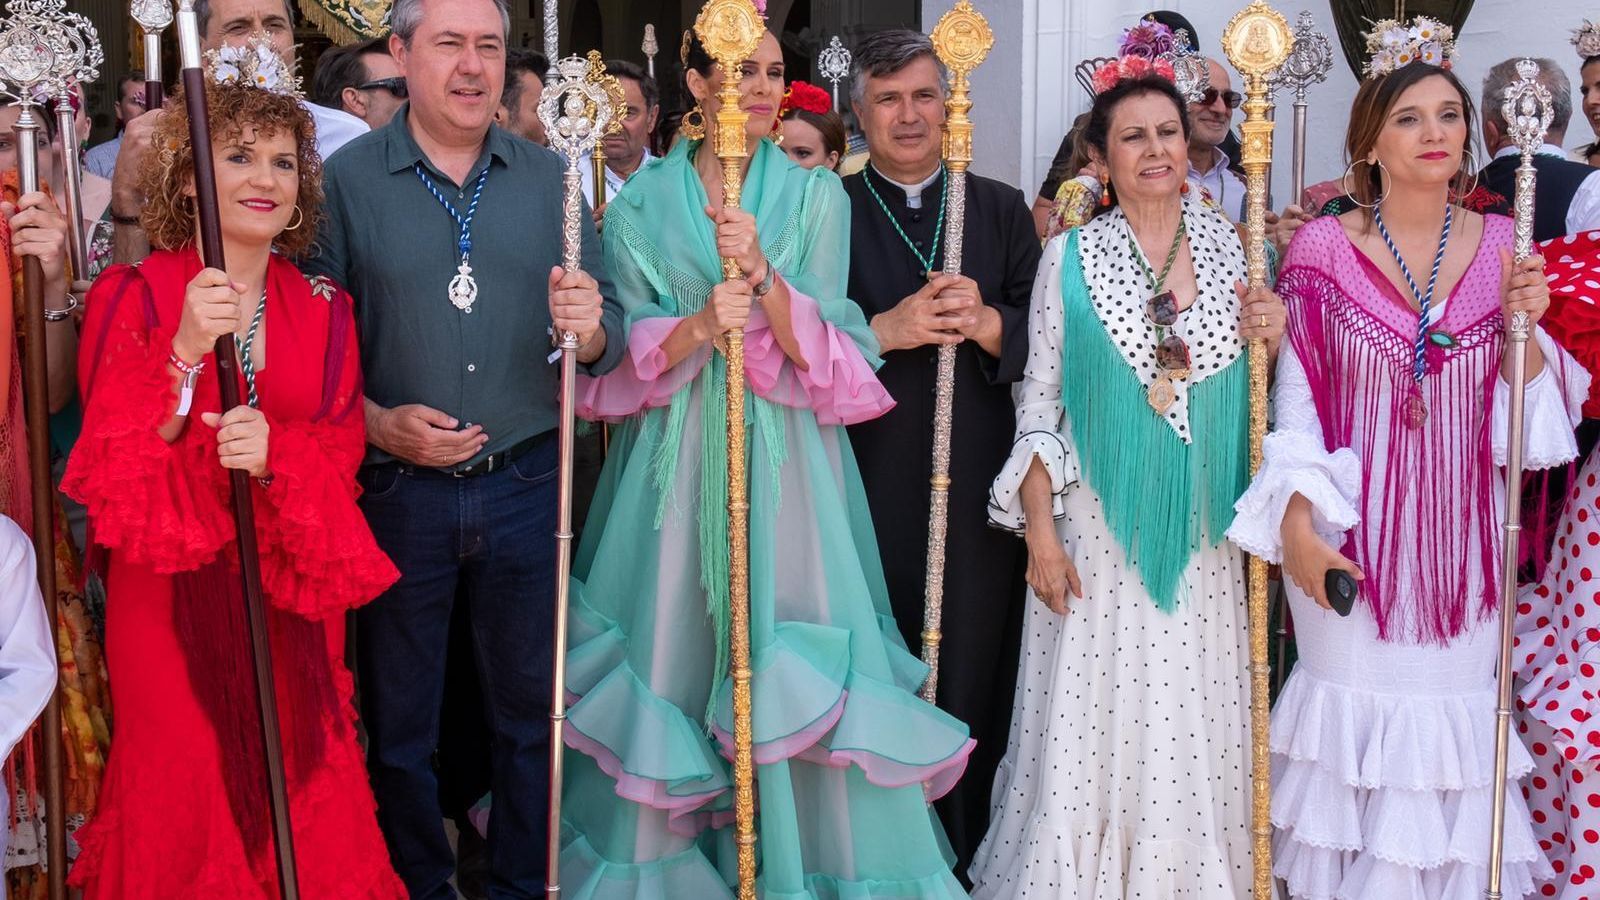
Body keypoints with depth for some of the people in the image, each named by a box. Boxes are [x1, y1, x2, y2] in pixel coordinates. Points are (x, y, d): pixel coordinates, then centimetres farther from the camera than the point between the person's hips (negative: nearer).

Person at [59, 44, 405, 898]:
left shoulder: (323, 308, 5)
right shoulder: (134, 295, -4)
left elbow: (341, 450, 1)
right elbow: (105, 461, -11)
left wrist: (276, 451, -21)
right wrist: (187, 350, -26)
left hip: (293, 598, 3)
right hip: (171, 597, -2)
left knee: (305, 798, 6)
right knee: (185, 790, 4)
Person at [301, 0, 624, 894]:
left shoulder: (548, 176, 5)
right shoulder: (347, 178, -3)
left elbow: (609, 336, 6)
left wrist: (590, 328, -16)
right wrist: (376, 424, -17)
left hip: (527, 485, 2)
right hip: (398, 490, -2)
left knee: (531, 708, 13)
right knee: (399, 720, 11)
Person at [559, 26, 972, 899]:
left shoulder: (815, 195, 6)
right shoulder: (643, 201, 7)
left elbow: (822, 350, -3)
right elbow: (629, 351, 0)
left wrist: (761, 273, -20)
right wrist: (699, 325, -19)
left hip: (785, 456, 0)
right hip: (676, 460, 0)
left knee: (793, 670, -4)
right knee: (673, 652, 2)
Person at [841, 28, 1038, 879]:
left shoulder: (1001, 209, 11)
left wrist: (984, 323, -15)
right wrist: (886, 330, -16)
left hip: (977, 490, 2)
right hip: (867, 485, -1)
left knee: (972, 679, 4)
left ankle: (966, 859, 17)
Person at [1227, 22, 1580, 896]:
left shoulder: (1500, 246, 3)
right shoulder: (1324, 249, -5)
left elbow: (1527, 415, 4)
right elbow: (1296, 400, -5)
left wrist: (1525, 325, -13)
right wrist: (1297, 521, -13)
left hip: (1462, 538, 3)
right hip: (1350, 533, -2)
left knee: (1454, 720, 9)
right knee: (1355, 713, 4)